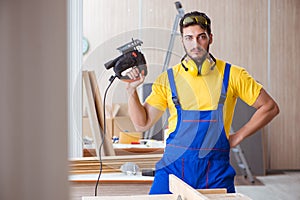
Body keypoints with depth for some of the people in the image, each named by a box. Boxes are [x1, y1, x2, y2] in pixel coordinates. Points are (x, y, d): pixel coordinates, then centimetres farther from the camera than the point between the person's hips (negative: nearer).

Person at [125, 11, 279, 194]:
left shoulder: (232, 75, 2)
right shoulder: (168, 79, 5)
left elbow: (270, 107, 7)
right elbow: (142, 124, 7)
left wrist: (238, 136, 2)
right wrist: (132, 90, -7)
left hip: (216, 171, 0)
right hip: (174, 166, 1)